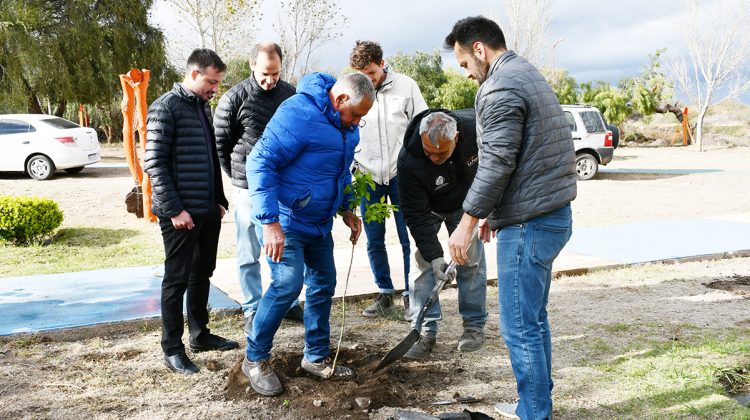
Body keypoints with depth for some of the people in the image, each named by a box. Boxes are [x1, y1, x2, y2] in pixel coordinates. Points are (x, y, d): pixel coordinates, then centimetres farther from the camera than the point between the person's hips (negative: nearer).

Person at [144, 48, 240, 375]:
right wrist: (174, 209, -18)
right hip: (181, 213, -8)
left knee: (202, 274, 16)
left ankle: (200, 335, 30)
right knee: (177, 280, 0)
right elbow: (154, 163, -15)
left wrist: (220, 200, 14)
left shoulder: (203, 107, 15)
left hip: (209, 211, 8)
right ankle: (172, 349, 11)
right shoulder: (166, 107, -10)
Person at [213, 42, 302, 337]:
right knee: (249, 254, 5)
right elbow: (220, 144, -1)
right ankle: (253, 310, 17)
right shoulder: (234, 99, -8)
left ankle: (288, 302, 28)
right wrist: (238, 176, 2)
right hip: (250, 188, -3)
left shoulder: (290, 94, 2)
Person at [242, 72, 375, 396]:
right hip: (284, 220, -9)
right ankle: (255, 359, 4)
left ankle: (316, 357, 25)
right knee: (288, 284, -16)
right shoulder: (298, 114, -23)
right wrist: (269, 222, -30)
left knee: (323, 284, 10)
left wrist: (347, 209, 16)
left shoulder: (346, 126, 6)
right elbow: (260, 163, -26)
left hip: (318, 222, 9)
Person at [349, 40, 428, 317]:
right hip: (368, 177, 2)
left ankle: (410, 293, 14)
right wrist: (352, 167, 1)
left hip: (401, 175, -2)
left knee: (408, 239, 1)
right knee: (374, 240, 7)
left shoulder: (406, 86, -2)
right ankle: (385, 292, 22)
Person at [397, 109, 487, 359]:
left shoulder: (475, 127, -33)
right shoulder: (409, 161, -38)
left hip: (466, 203, 2)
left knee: (471, 261, -2)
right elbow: (415, 214, -29)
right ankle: (425, 331, 0)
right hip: (428, 209, -1)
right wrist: (434, 254, -33)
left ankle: (474, 324, 12)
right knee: (424, 262, -8)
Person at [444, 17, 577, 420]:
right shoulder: (528, 74, 19)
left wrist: (467, 222, -14)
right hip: (552, 214, 11)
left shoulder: (500, 87, -13)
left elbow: (497, 164, -20)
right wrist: (495, 213, 22)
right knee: (534, 319, 18)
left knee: (520, 326, -1)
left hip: (528, 225, -11)